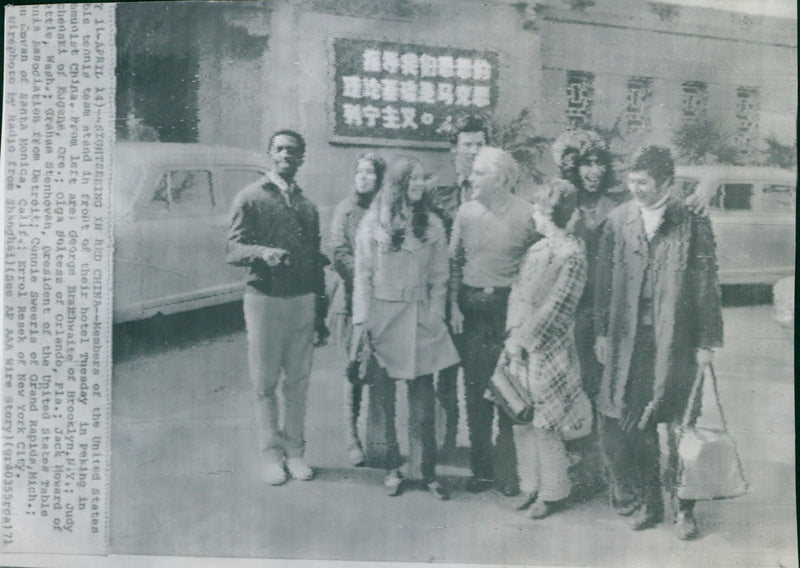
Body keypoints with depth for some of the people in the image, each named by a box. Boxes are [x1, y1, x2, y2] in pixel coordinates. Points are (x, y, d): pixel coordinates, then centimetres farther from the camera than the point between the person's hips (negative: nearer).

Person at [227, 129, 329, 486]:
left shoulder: (307, 206, 15)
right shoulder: (251, 198, 2)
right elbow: (233, 249, -6)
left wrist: (321, 317, 14)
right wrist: (264, 252, -28)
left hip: (303, 300, 3)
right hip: (264, 297, -3)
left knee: (298, 382, 6)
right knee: (265, 383, 3)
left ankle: (294, 451, 19)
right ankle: (272, 454, 16)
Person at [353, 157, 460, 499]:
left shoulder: (432, 225, 8)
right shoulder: (373, 223, 0)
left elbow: (439, 277, 10)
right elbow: (363, 275, 0)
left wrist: (436, 314, 1)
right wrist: (361, 320, -6)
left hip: (419, 319, 2)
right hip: (382, 317, -2)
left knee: (423, 400, 0)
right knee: (384, 398, 4)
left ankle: (425, 471, 11)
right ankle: (392, 468, 17)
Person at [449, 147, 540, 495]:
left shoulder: (526, 214, -6)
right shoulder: (467, 211, 5)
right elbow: (454, 261, 11)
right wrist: (455, 305, 4)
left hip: (509, 308, -3)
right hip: (473, 308, 3)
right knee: (475, 391, 7)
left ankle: (508, 472, 15)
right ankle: (481, 469, 21)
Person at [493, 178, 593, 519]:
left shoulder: (572, 254, -13)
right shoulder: (538, 248, 11)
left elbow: (555, 307, -15)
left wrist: (523, 338, -12)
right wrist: (513, 333, 2)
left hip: (546, 349, -7)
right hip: (520, 345, 8)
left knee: (544, 424, 2)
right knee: (520, 420, 12)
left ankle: (552, 492, 20)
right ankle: (531, 487, 27)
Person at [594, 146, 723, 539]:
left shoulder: (693, 223, -3)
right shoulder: (618, 220, 5)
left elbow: (706, 285, -1)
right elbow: (605, 281, 8)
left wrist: (707, 341, -3)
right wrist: (602, 333, 6)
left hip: (676, 340, -2)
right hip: (629, 340, 2)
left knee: (681, 426, 5)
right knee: (631, 426, 6)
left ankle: (685, 508, 23)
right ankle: (645, 504, 24)